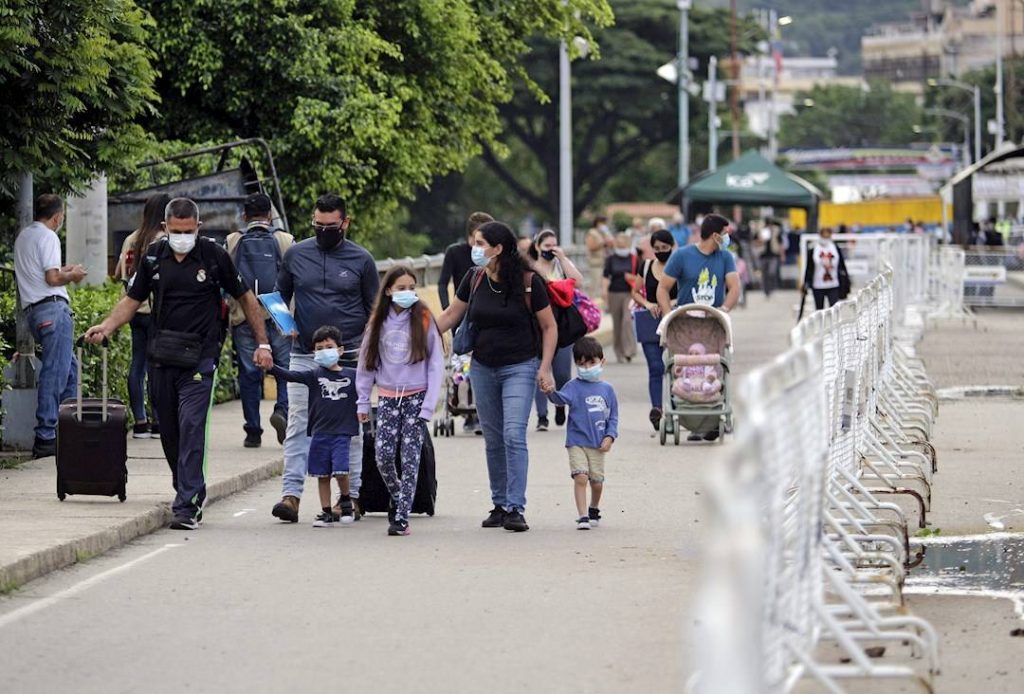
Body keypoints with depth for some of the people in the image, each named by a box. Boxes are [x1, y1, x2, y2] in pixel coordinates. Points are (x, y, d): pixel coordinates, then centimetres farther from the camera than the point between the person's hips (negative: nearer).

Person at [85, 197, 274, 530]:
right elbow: (132, 300, 12)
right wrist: (107, 327, -6)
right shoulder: (153, 256, 6)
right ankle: (193, 492, 26)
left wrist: (262, 343, 4)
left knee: (191, 426, -14)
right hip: (162, 355, 4)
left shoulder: (215, 256, -3)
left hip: (199, 356, -4)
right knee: (168, 430, 9)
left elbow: (245, 298, 6)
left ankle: (187, 506, -16)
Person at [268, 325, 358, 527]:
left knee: (340, 471, -14)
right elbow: (290, 376, -10)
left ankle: (346, 499, 13)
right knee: (322, 475, 6)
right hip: (319, 433, 1)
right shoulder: (314, 375, 2)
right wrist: (271, 367, -23)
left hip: (342, 433, -1)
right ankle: (327, 513, 16)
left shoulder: (352, 375, 3)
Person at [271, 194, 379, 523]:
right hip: (303, 357, 2)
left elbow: (375, 310, 8)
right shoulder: (296, 255, 8)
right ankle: (291, 495, -8)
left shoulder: (361, 259, 3)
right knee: (298, 426, -5)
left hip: (348, 357, -2)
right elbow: (280, 296, 18)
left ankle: (351, 496, 7)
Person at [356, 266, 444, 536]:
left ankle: (402, 517, -6)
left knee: (410, 458, -7)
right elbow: (366, 362, 13)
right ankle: (396, 497, 22)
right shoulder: (379, 322, 6)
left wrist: (429, 405, -9)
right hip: (387, 397, 3)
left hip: (416, 396, -3)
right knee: (383, 456, -5)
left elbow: (436, 364, -3)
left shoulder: (424, 321, -3)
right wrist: (363, 400, 9)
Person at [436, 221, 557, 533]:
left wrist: (545, 367, -11)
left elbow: (549, 326, -4)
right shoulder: (475, 280, 2)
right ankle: (499, 506, 16)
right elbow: (450, 316, 11)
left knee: (514, 435, -14)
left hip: (519, 368, -5)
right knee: (493, 440, 8)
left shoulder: (528, 282, -11)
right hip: (483, 368, 5)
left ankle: (516, 509, -15)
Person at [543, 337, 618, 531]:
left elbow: (613, 416, 10)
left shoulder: (606, 389, 6)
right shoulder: (574, 386, -2)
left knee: (597, 480, 10)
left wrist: (610, 436, -2)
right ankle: (582, 516, -14)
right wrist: (551, 393, -39)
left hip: (598, 444, 3)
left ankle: (594, 509, 35)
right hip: (577, 442, -3)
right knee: (580, 477, -16)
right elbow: (562, 398, -18)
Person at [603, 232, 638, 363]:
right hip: (615, 293, 2)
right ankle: (620, 353, 16)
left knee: (628, 320, -18)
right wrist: (605, 292, -10)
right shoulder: (611, 259, 6)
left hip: (629, 294, -2)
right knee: (617, 324, 6)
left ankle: (629, 351, -17)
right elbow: (606, 277, 1)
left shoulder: (634, 259, 5)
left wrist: (632, 277, -10)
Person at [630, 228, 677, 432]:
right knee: (655, 367, -7)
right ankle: (656, 407, -15)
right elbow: (635, 292, 16)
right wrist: (647, 304, -3)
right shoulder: (647, 267, 10)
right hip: (651, 322, 2)